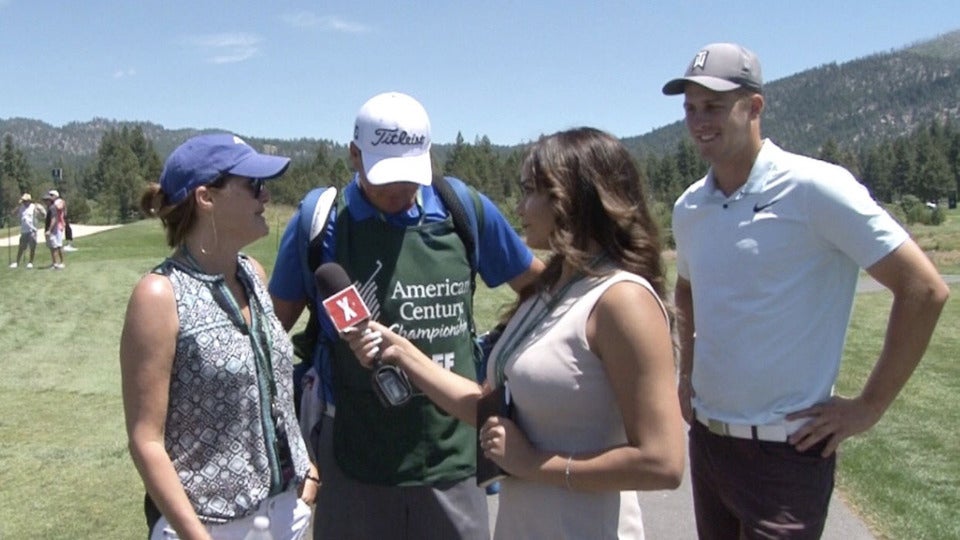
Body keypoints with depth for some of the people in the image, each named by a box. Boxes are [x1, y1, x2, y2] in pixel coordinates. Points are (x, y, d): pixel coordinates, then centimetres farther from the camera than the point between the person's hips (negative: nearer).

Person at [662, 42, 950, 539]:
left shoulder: (815, 188, -15)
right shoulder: (688, 207, 5)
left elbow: (924, 289, -14)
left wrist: (869, 406, -12)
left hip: (785, 448, -6)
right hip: (705, 438, 7)